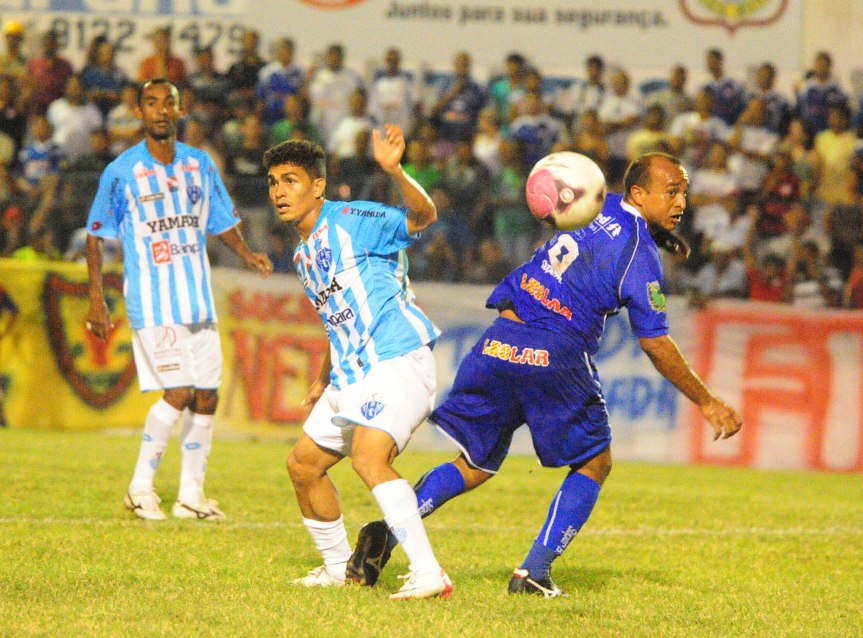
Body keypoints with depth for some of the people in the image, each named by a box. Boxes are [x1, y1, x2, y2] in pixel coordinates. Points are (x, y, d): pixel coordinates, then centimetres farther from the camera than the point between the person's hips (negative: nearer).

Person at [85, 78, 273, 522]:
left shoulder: (200, 164, 8)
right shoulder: (121, 172, -5)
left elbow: (222, 222, 17)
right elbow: (95, 236, 0)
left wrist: (247, 254, -2)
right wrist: (96, 300, -6)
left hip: (199, 300, 5)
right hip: (152, 302, -5)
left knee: (206, 398, 4)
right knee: (178, 393, -15)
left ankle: (191, 495, 15)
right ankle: (140, 487, -2)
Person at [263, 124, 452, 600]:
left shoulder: (351, 221, -8)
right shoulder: (303, 254, 19)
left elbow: (423, 216, -24)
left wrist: (394, 171, -41)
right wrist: (324, 380, 27)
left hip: (397, 360, -10)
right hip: (352, 374, 10)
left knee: (369, 457, -29)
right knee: (303, 465, 14)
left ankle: (429, 574, -32)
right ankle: (337, 568, 32)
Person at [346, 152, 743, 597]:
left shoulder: (601, 208, 15)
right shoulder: (641, 254, -4)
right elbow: (655, 344, -2)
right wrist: (706, 402, 6)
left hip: (498, 343, 6)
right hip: (555, 355, -6)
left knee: (475, 466, 15)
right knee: (594, 464, 14)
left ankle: (391, 527, -9)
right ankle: (534, 572, 2)